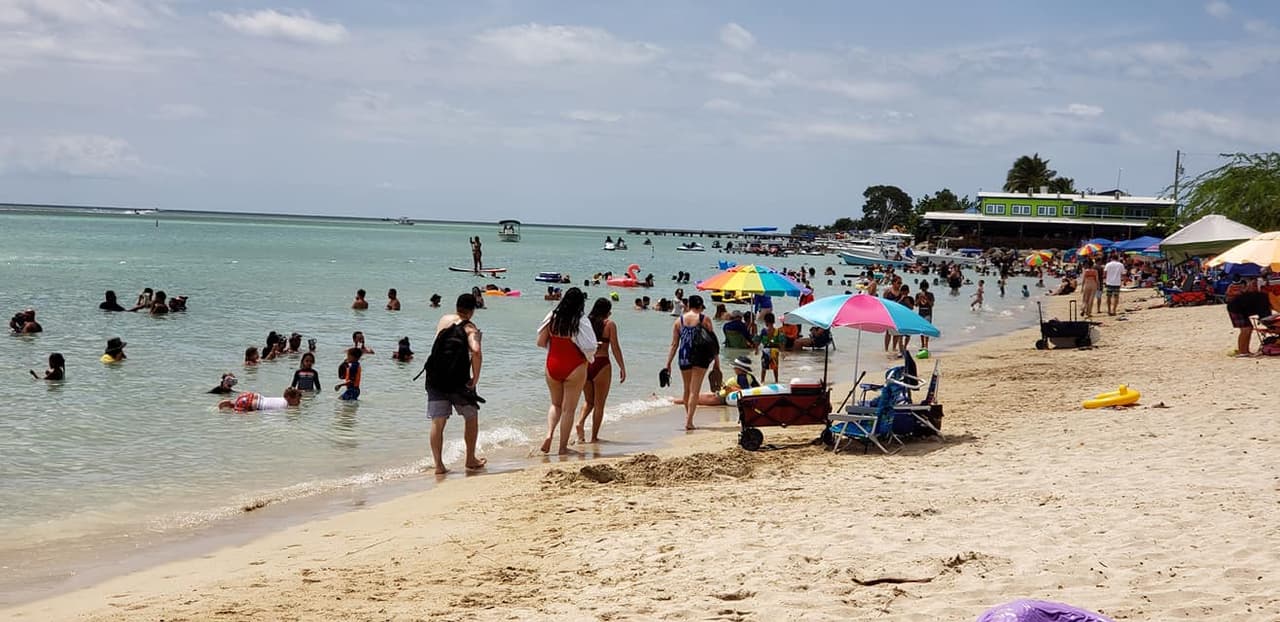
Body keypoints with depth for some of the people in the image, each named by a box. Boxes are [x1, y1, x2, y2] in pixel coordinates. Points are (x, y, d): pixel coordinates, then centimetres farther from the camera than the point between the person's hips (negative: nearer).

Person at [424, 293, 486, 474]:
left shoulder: (443, 320, 12)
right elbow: (476, 351, -19)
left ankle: (439, 465, 2)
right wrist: (475, 378, -13)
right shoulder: (470, 328, -2)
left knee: (437, 422, 6)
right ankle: (471, 460, 24)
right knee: (471, 417, 17)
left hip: (435, 377, 3)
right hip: (458, 380, -3)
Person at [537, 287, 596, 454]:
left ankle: (549, 434, -1)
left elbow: (540, 342, 3)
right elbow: (590, 349, -15)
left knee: (556, 404, 21)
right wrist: (590, 356, 8)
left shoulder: (552, 317, -2)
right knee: (569, 408, 6)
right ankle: (563, 446, 9)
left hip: (552, 365, 3)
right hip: (575, 368, -3)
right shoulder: (581, 321, -13)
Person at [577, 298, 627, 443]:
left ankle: (581, 422, -7)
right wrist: (622, 368, 1)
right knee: (599, 403, 7)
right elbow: (615, 348, -6)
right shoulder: (609, 324, -3)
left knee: (589, 401, 20)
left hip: (585, 364, 4)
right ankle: (594, 437, 7)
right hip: (601, 364, -4)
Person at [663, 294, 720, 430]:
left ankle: (688, 418, 30)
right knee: (694, 390, -2)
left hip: (684, 357, 3)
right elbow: (713, 342, -1)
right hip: (700, 356, -3)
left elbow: (674, 344, 5)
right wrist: (717, 361, 5)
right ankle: (689, 421, -11)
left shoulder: (679, 321, 7)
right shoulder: (705, 319, 0)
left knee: (687, 389, 18)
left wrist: (668, 364, 7)